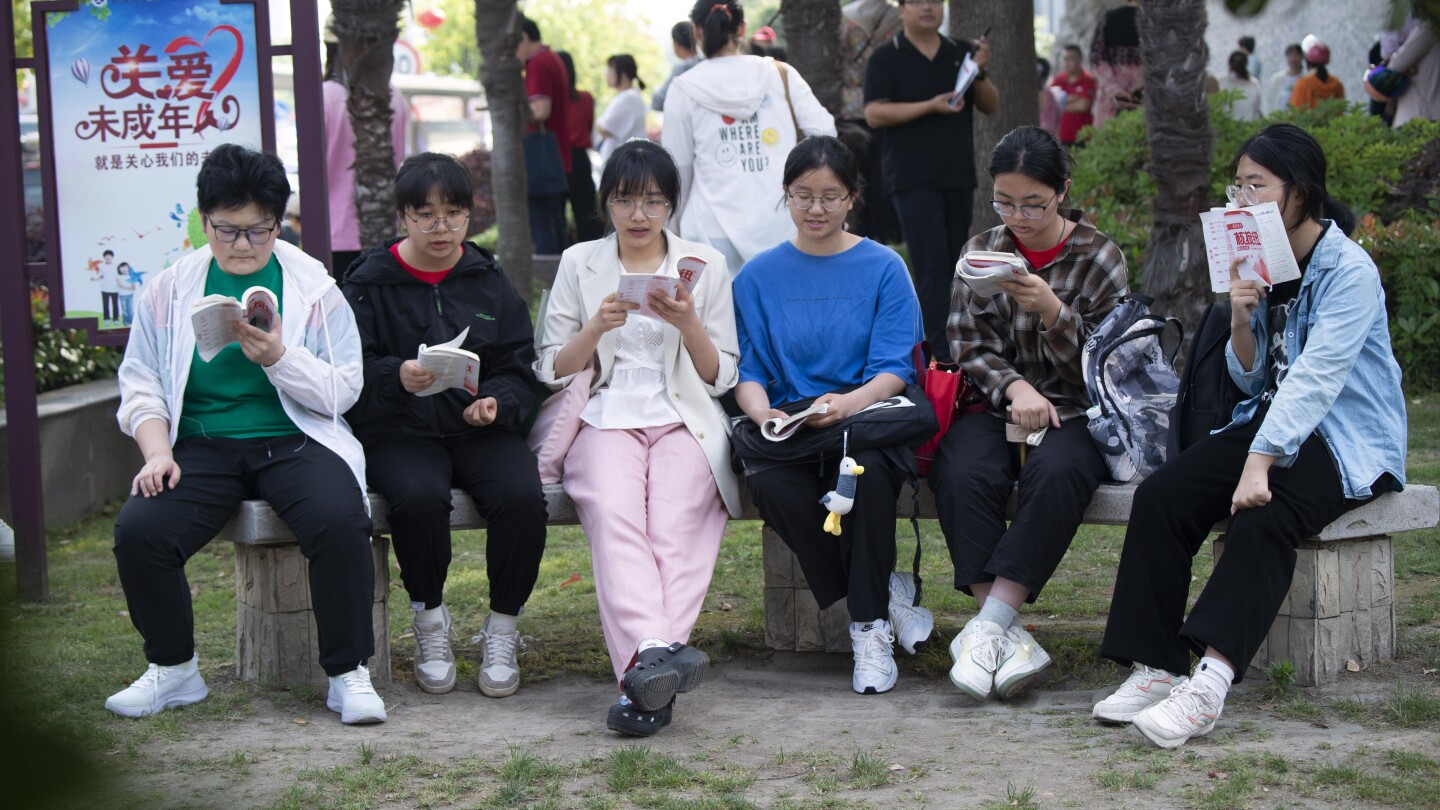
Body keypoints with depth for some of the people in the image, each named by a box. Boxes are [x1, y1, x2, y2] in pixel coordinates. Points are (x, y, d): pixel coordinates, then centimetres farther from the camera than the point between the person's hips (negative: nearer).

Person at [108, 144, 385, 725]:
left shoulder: (315, 289, 4)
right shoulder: (169, 290, 9)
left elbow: (342, 390, -1)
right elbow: (140, 384, 7)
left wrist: (279, 357, -18)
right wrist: (157, 451, -11)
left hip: (294, 441, -2)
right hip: (201, 445, 2)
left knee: (340, 523, -32)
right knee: (138, 530, -25)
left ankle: (348, 673, -13)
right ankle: (173, 669, 0)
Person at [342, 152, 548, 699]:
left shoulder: (489, 281, 13)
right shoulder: (369, 283, 5)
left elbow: (519, 368, 9)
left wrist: (497, 401, -12)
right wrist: (398, 377, -24)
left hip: (481, 428, 2)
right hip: (398, 431, -2)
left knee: (522, 496, -28)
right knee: (419, 498, -35)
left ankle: (502, 631, -8)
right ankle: (430, 623, -9)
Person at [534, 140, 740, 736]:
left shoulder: (706, 264, 14)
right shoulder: (579, 264, 15)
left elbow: (720, 377, 11)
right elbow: (553, 372, 11)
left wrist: (689, 323, -8)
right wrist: (597, 327, -8)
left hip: (684, 419, 0)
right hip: (605, 417, 0)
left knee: (676, 521, -32)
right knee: (614, 514, -33)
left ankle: (643, 672, -42)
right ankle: (654, 651, -50)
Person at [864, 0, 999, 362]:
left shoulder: (962, 53, 12)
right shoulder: (886, 58, 0)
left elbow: (991, 107, 10)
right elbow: (874, 114, -10)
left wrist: (980, 73, -9)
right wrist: (931, 106, -18)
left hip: (958, 176, 5)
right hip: (913, 179, -5)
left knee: (952, 264, 7)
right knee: (931, 263, -13)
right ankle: (941, 355, -16)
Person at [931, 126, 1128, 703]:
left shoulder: (1099, 257, 2)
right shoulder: (981, 252, 9)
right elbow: (969, 347, 7)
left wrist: (1052, 311, -20)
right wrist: (1014, 386, -14)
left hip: (1075, 412, -2)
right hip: (1000, 405, 2)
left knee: (1055, 474, -37)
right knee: (961, 473, -32)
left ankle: (987, 625, -35)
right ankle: (1009, 637, -35)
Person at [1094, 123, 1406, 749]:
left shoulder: (1348, 270, -13)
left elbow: (1315, 377, -24)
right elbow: (1251, 379, 12)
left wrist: (1260, 463, -33)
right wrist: (1241, 321, -8)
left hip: (1347, 440, -7)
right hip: (1272, 420, 7)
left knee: (1261, 517, -35)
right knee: (1160, 496, -17)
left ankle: (1209, 684, -44)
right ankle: (1156, 667, -22)